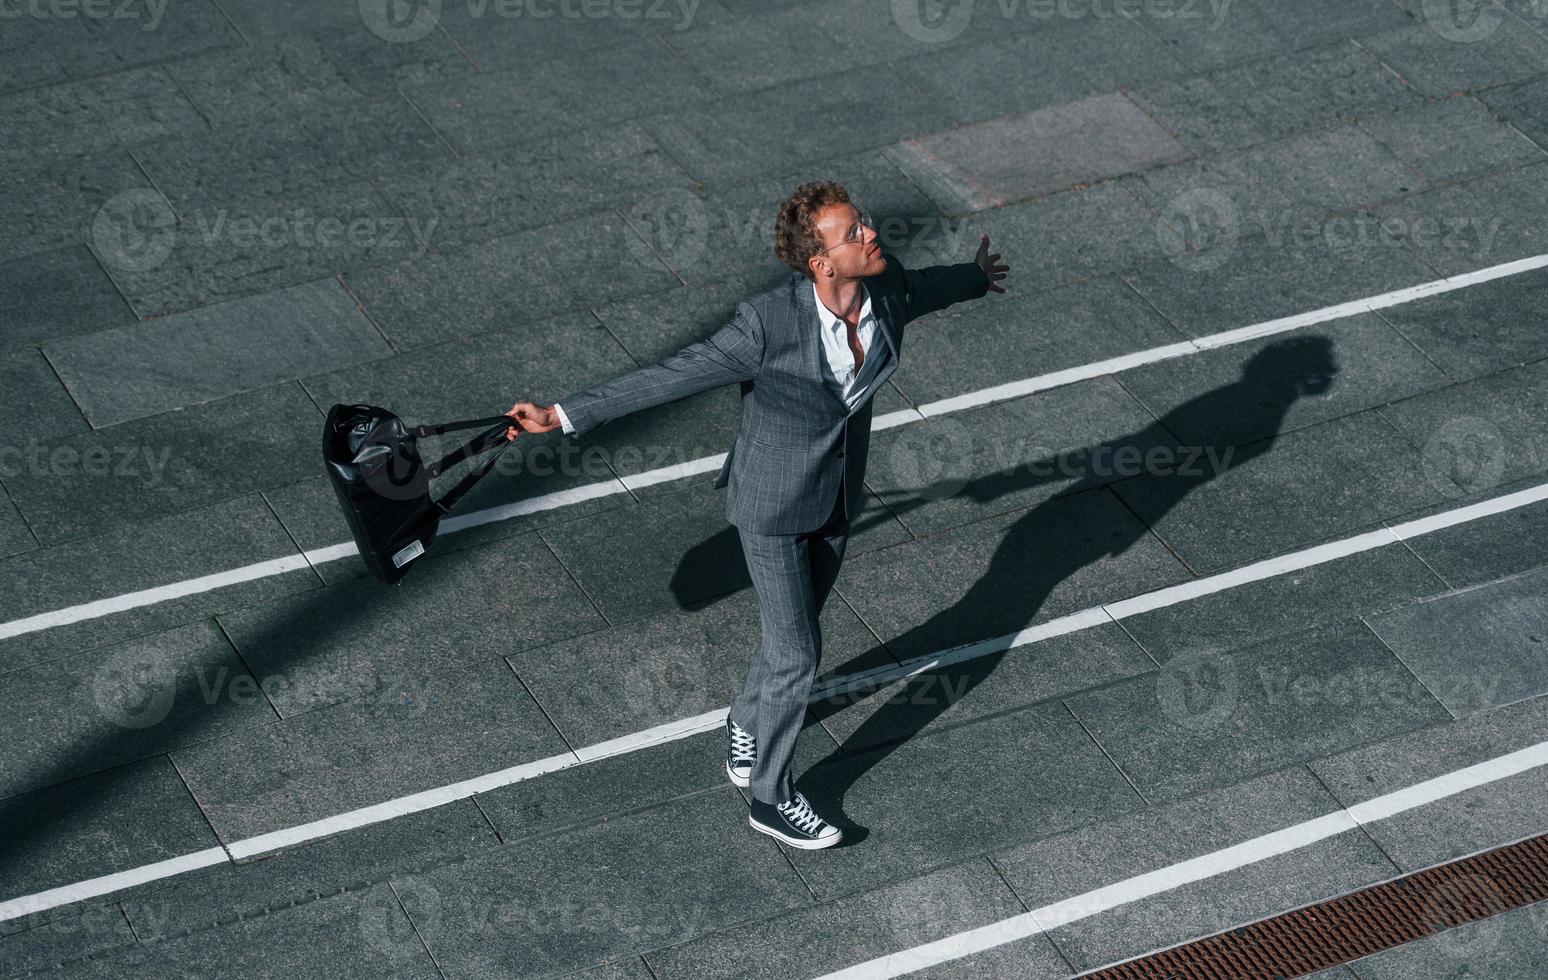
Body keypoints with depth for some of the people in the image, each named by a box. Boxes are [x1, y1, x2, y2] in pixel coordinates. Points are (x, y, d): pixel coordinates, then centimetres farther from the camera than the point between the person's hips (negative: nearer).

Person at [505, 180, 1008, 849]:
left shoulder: (889, 287, -18)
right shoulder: (768, 324, -35)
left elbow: (926, 289, 8)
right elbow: (668, 378, -28)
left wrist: (977, 279, 31)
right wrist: (563, 416, -28)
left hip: (837, 492, 6)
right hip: (772, 501, -6)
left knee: (793, 629, 24)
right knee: (797, 656, 4)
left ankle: (748, 721, 55)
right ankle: (772, 799, 27)